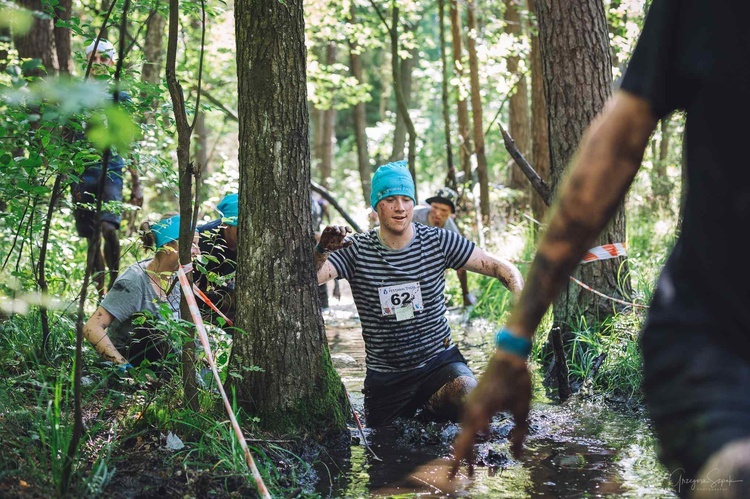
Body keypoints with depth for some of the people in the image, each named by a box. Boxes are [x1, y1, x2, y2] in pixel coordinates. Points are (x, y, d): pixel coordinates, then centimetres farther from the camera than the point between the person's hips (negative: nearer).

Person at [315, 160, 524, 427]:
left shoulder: (438, 242, -5)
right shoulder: (356, 250, -7)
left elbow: (501, 267, -2)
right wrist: (322, 251, -39)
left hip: (439, 360, 0)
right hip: (384, 373, 1)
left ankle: (430, 408, 7)